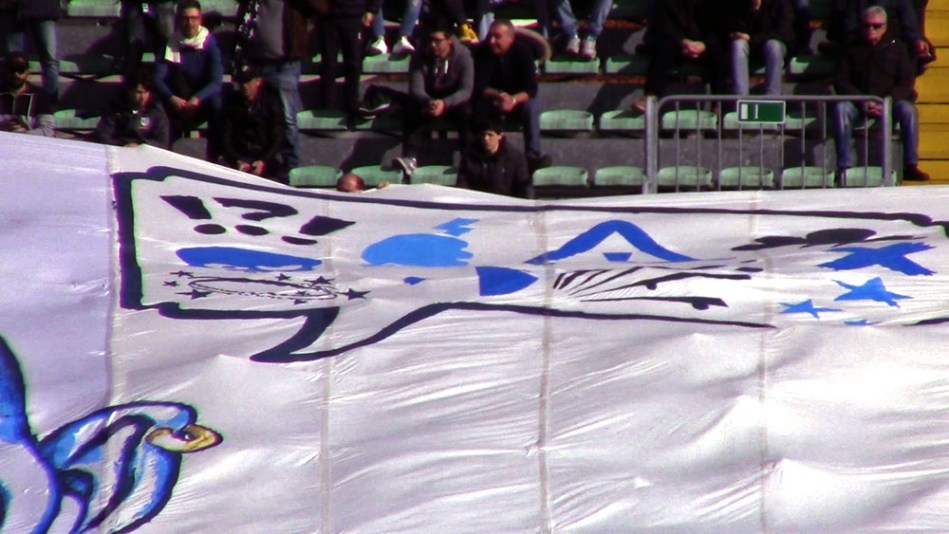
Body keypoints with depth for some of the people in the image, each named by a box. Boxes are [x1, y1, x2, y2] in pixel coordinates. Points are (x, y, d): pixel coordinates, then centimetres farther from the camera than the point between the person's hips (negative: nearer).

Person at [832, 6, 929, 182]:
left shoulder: (897, 47, 12)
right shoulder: (852, 49, 12)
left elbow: (907, 82, 3)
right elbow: (841, 82, 3)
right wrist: (863, 103, -13)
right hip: (857, 102, 0)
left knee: (907, 109, -32)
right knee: (840, 108, -32)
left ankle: (911, 166, -30)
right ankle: (843, 167, -37)